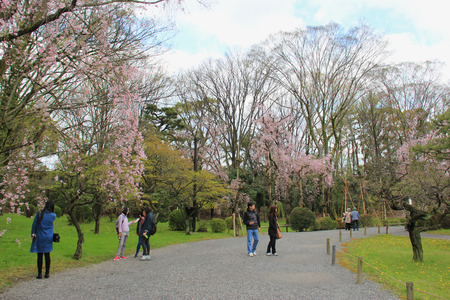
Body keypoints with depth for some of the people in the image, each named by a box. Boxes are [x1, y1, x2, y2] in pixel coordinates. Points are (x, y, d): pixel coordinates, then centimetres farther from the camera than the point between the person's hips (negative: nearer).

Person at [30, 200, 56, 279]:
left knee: (40, 256, 4)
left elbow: (34, 225, -5)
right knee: (47, 255, 9)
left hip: (39, 237, -2)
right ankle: (47, 273, 12)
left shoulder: (39, 214, -8)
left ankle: (40, 274, 5)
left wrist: (33, 234, 3)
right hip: (48, 238, 2)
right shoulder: (53, 215, -4)